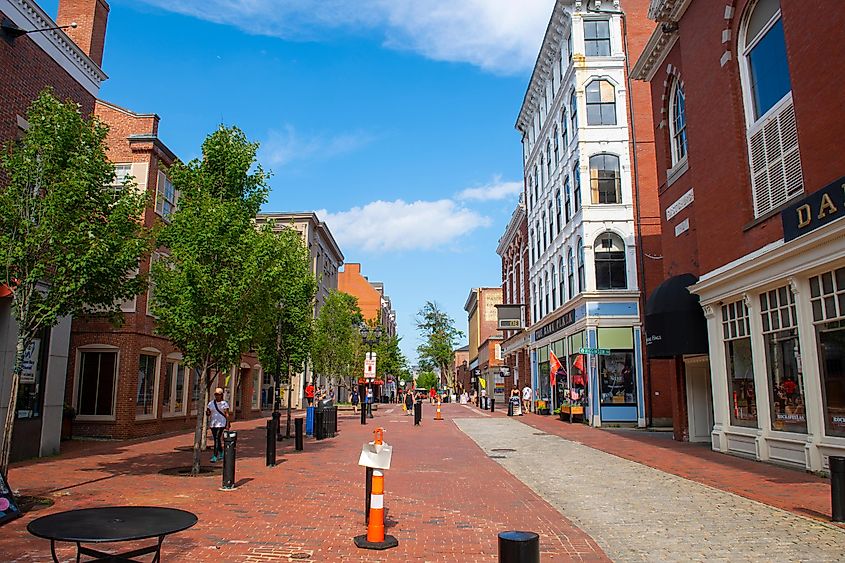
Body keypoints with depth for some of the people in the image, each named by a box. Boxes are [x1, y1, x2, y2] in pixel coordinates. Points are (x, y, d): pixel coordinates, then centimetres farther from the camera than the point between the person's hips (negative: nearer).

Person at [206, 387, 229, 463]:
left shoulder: (224, 403, -2)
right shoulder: (211, 403, 7)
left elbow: (227, 414, -3)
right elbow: (208, 413, 10)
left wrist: (227, 424, -8)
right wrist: (207, 413, -15)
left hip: (221, 423, -5)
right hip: (212, 423, 5)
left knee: (217, 438, -14)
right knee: (216, 439, 12)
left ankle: (215, 456, -13)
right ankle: (221, 453, 31)